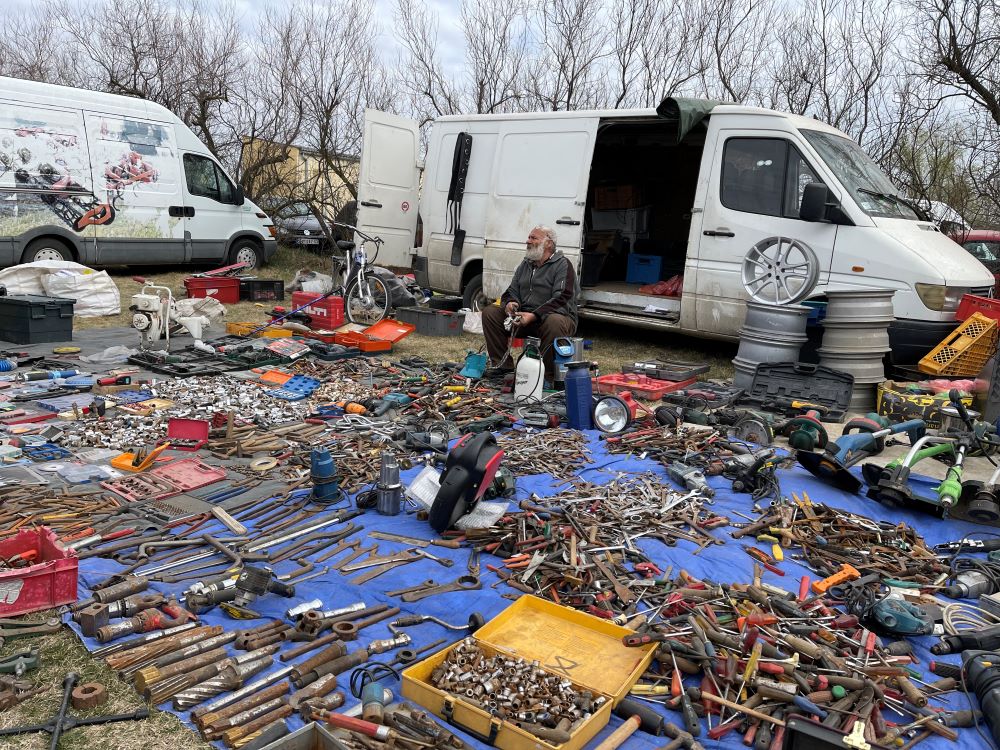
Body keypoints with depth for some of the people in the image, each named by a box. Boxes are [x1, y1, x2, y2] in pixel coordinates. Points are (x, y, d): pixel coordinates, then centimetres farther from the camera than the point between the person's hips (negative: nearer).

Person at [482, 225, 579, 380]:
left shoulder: (562, 264, -5)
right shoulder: (525, 264, 18)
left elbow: (562, 298, -18)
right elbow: (512, 291, 18)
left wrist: (534, 316, -29)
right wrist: (510, 303, -9)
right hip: (524, 316, 6)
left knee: (554, 322, -42)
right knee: (489, 312, -9)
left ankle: (550, 376, -28)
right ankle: (503, 365, -6)